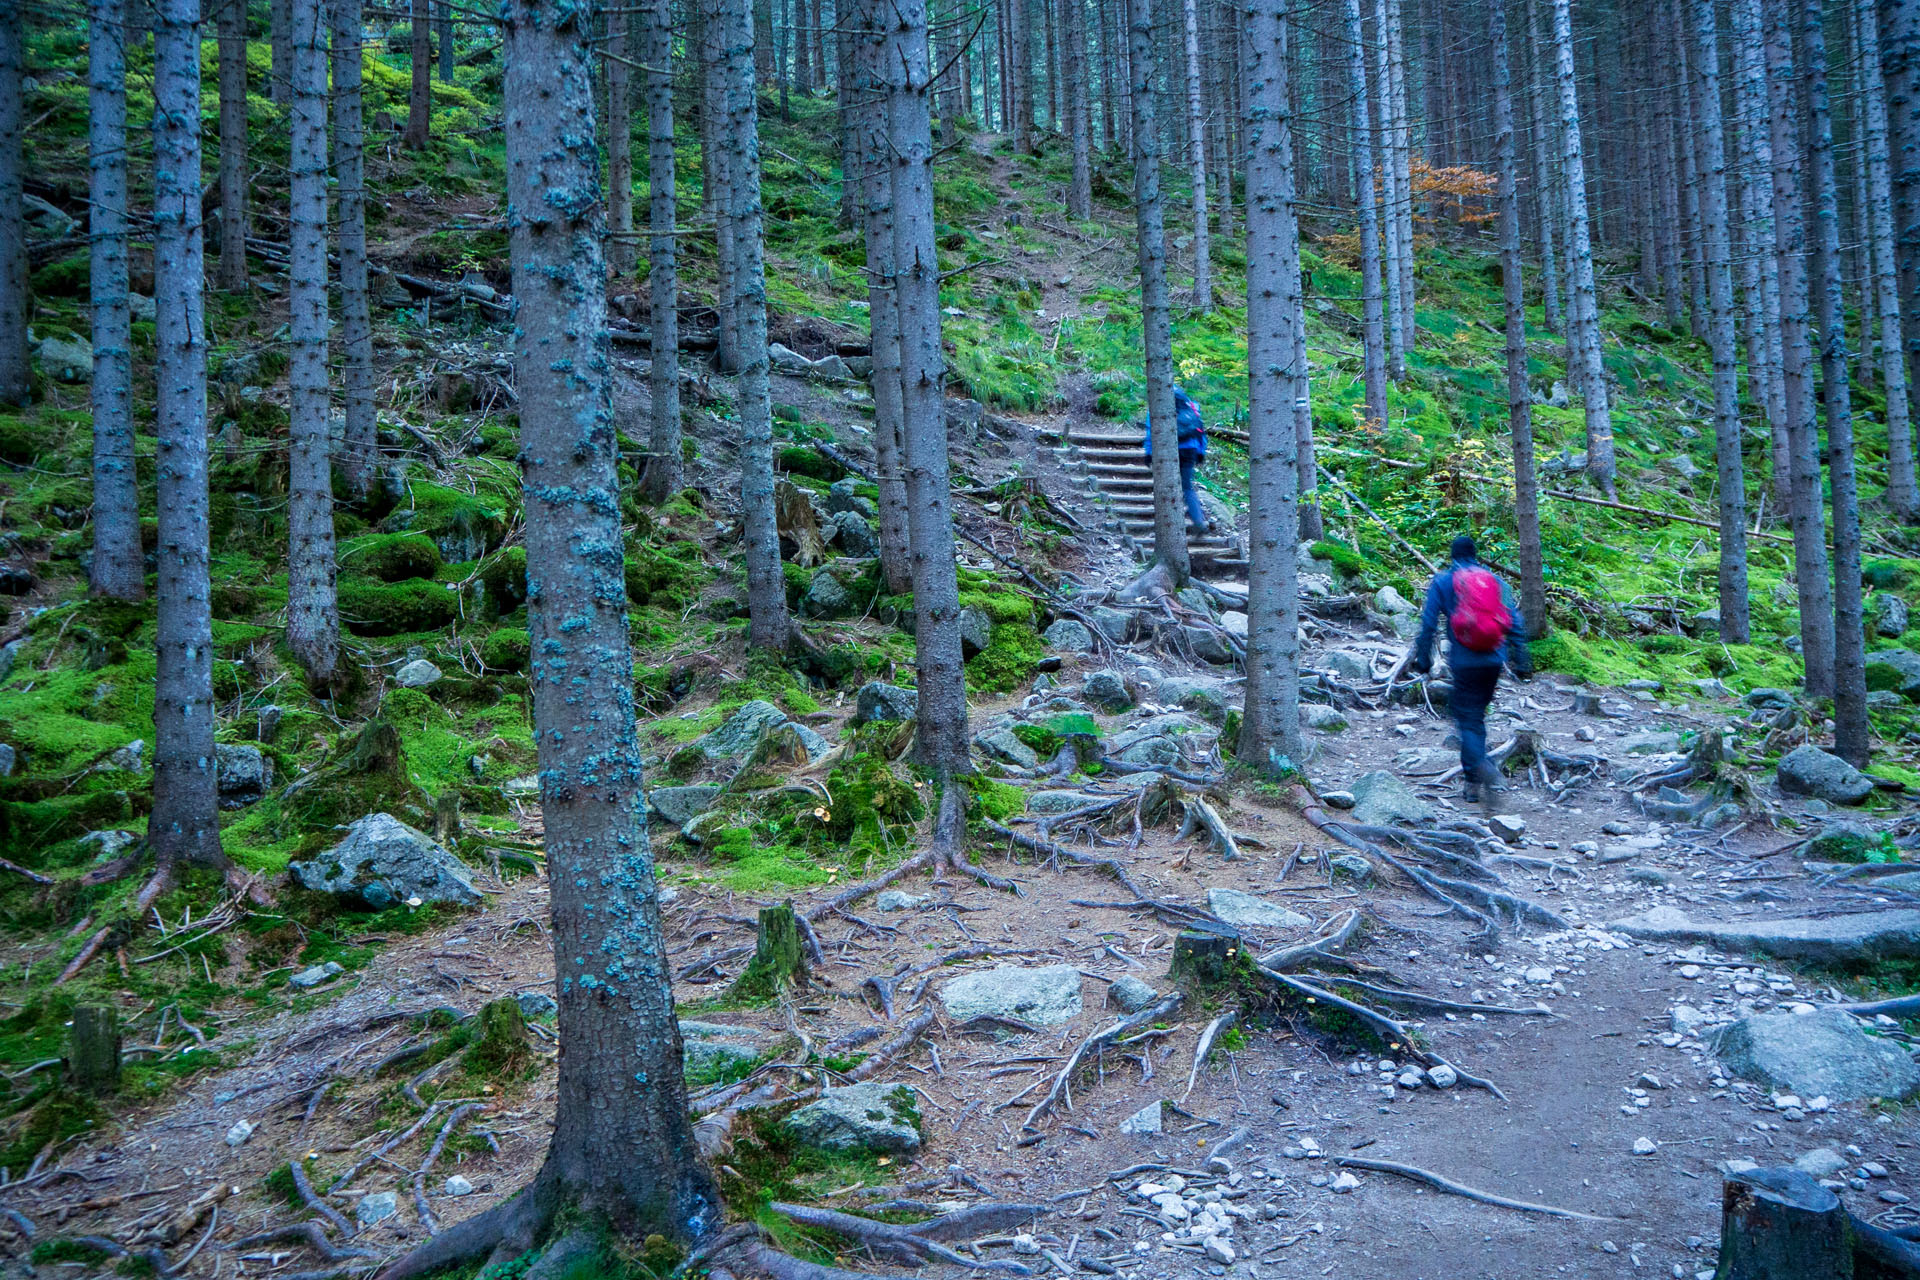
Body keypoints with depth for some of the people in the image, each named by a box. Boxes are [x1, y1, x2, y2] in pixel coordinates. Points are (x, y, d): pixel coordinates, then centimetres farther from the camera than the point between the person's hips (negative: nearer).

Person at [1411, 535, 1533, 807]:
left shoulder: (1442, 581, 1)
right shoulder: (1495, 580, 10)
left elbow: (1429, 623, -3)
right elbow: (1516, 623, 6)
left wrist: (1423, 659, 5)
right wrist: (1521, 661, 9)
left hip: (1464, 661, -4)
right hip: (1494, 661, 4)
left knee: (1468, 717, -1)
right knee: (1476, 713, 15)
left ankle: (1482, 767, -29)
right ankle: (1474, 782, 18)